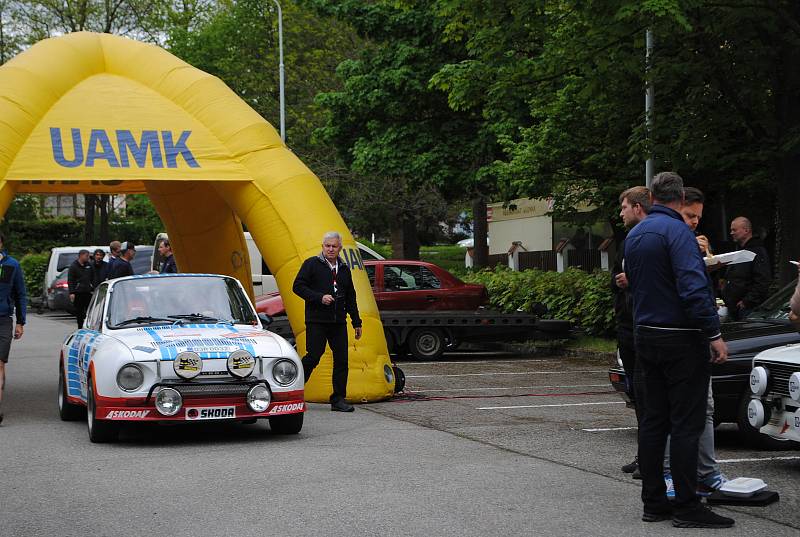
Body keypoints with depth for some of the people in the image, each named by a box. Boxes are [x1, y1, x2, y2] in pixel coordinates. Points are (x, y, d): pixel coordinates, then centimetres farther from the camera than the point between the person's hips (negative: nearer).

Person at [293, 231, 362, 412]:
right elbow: (298, 286, -5)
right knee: (313, 357, -9)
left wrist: (356, 322, 19)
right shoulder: (311, 264, 1)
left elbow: (350, 297, 23)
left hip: (338, 322, 5)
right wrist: (319, 297, -15)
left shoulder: (343, 269, 18)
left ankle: (339, 399, 5)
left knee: (341, 360, 0)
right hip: (316, 321, -5)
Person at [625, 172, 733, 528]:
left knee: (653, 420, 10)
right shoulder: (677, 231, -15)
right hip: (681, 339, -8)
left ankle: (653, 502, 13)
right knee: (686, 424, -5)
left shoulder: (634, 235, 12)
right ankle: (687, 508, -3)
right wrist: (714, 334, -22)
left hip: (645, 336, 8)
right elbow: (693, 287, -23)